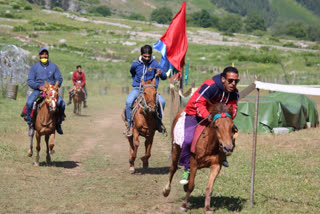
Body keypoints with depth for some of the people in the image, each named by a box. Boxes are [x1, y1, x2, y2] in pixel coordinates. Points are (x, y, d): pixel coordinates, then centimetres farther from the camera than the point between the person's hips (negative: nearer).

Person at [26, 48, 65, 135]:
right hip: (38, 90, -1)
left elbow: (59, 79, 9)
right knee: (29, 103, -30)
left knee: (62, 104, -21)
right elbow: (29, 80, -1)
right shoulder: (34, 67, 4)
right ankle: (30, 123, -15)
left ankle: (58, 124, 1)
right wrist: (39, 86, -18)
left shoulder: (53, 66, 9)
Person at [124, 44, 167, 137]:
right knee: (128, 102, -30)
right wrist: (137, 81, 12)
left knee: (162, 101, -27)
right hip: (137, 89, 0)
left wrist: (161, 73, -25)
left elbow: (164, 77, -3)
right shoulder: (135, 64, 2)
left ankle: (158, 122, -2)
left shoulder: (155, 64, -1)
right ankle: (130, 126, -20)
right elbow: (132, 73, 25)